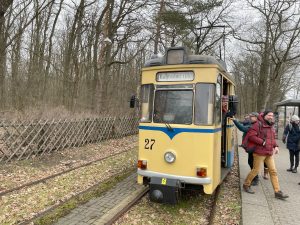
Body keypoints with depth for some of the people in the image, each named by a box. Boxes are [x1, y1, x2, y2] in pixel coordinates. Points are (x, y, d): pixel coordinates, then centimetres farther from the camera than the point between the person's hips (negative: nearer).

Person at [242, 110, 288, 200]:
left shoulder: (271, 127, 14)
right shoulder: (258, 125, -12)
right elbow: (251, 136, -21)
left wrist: (276, 146, 8)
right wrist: (262, 142, -21)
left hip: (270, 153, 8)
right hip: (260, 153, -7)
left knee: (273, 171, 7)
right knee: (255, 170, 2)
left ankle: (278, 192, 14)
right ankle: (246, 185, 22)